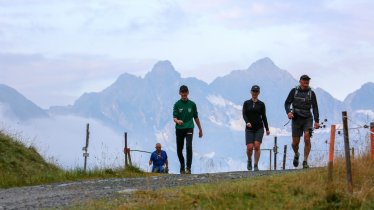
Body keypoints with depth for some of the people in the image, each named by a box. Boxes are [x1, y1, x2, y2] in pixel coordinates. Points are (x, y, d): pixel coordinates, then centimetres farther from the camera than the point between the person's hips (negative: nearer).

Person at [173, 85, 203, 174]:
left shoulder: (192, 104, 5)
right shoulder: (177, 104, 1)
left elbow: (196, 117, 14)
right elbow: (174, 117, -6)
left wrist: (200, 129, 19)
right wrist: (177, 121, -30)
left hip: (189, 128, -1)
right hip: (179, 129, 1)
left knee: (189, 146, -20)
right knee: (179, 149, 7)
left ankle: (188, 168, -20)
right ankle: (182, 167, 28)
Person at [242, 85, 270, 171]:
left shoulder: (261, 104, 6)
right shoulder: (246, 103, 6)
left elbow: (264, 117, 9)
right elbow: (244, 114, -3)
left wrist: (267, 129, 7)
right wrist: (247, 122, -23)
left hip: (259, 128, 0)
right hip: (249, 129, 0)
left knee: (257, 146, -15)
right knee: (249, 147, -11)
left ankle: (256, 165, -6)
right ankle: (249, 160, 20)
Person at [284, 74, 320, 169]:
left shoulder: (311, 93, 5)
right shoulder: (294, 91, 4)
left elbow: (315, 107, 8)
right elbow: (287, 103, 7)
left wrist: (317, 121, 1)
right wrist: (288, 112, -13)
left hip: (307, 119, 0)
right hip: (296, 119, 0)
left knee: (307, 139, -18)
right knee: (295, 142, 1)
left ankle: (305, 161, -11)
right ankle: (296, 155, 33)